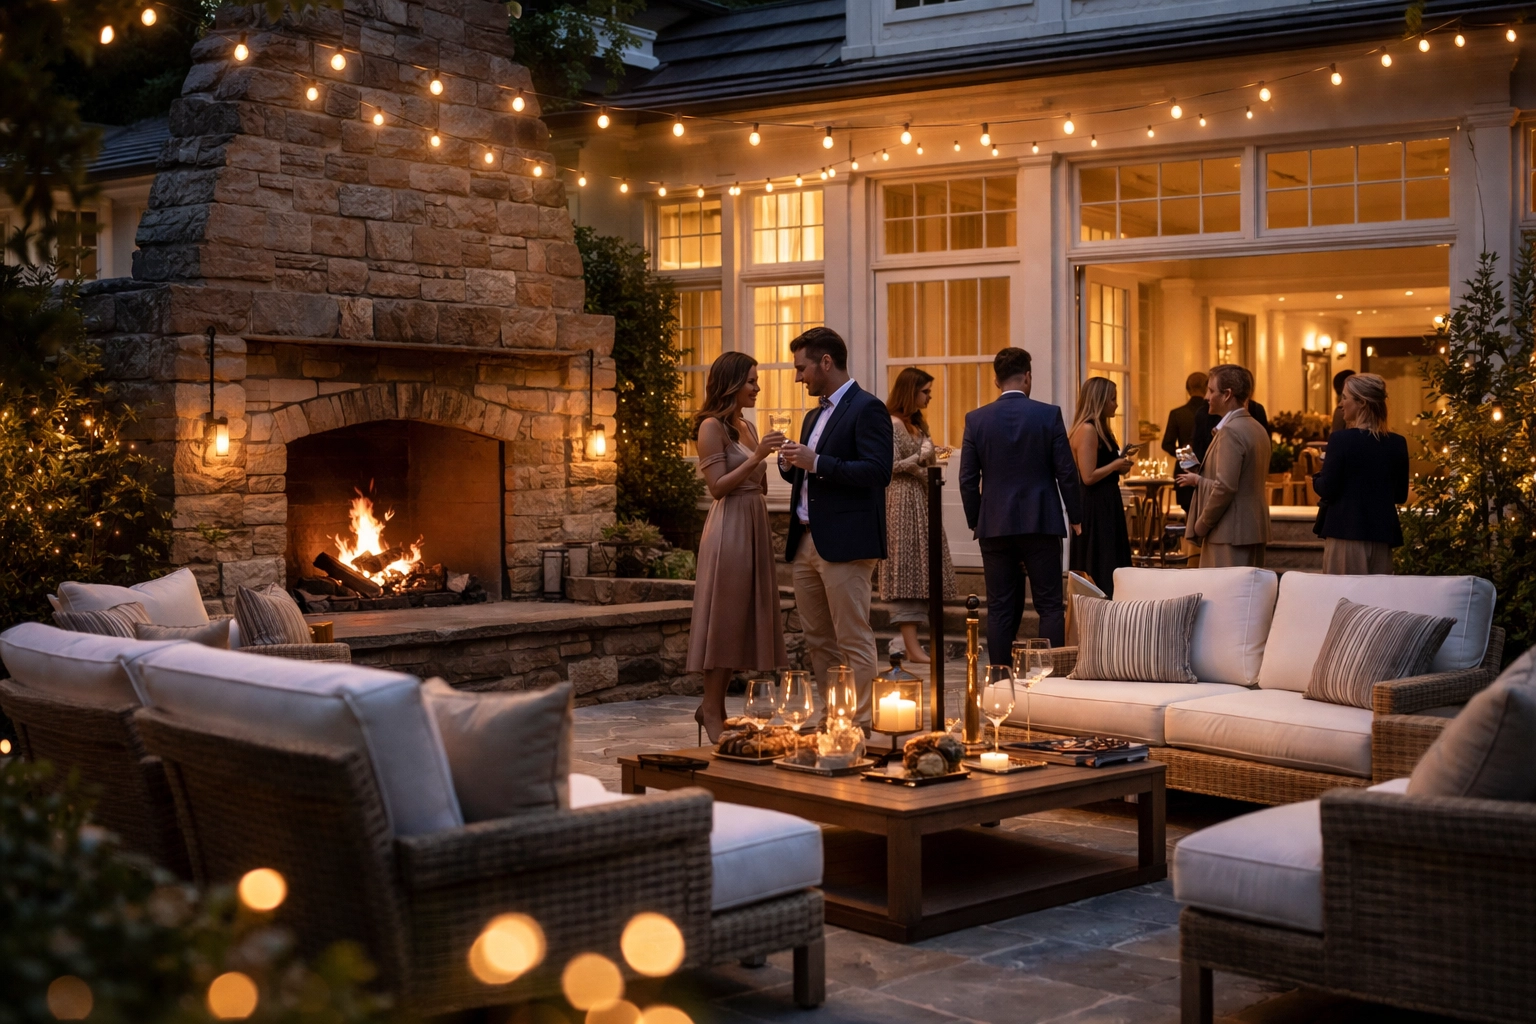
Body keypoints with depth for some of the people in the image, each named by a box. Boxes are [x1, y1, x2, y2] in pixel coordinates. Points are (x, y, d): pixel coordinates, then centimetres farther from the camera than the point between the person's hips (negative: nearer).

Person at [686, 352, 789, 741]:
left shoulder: (746, 426, 16)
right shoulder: (712, 426, -9)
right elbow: (717, 486, -16)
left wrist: (770, 460, 8)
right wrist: (757, 456, -21)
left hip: (755, 526, 9)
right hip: (728, 529, -9)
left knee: (744, 618, 10)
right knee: (724, 618, -4)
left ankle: (714, 706, 18)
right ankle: (712, 710, 4)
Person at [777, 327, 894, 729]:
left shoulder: (867, 409, -7)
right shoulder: (815, 416, 21)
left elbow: (878, 472, -18)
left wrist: (816, 463, -20)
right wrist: (791, 465, 4)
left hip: (845, 544, -9)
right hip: (807, 542, 9)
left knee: (853, 640, -5)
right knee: (818, 640, 12)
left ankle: (860, 722, -1)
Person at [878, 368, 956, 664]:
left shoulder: (918, 424, 18)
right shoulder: (893, 424, -9)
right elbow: (892, 466, -14)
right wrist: (920, 458, -23)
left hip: (922, 502, 9)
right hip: (904, 503, -9)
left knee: (919, 571, 5)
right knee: (907, 570, -9)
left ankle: (911, 642, 6)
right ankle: (912, 647, -11)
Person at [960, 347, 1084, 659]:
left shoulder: (976, 419, 0)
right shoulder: (1049, 415, -4)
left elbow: (968, 479, 2)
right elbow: (1066, 472, -3)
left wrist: (976, 522, 13)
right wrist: (1075, 516, 8)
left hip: (994, 526, 2)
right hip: (1041, 524, -2)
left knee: (1000, 609, 6)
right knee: (1050, 606, 4)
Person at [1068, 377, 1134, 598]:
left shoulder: (1100, 429, 14)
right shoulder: (1087, 430, -15)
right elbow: (1088, 477, -21)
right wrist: (1116, 465, -9)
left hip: (1106, 508, 10)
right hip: (1095, 512, -10)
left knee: (1111, 571, 10)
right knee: (1100, 572, -7)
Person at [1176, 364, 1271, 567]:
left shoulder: (1231, 431, -15)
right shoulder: (1257, 429, 14)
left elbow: (1225, 487, -21)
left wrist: (1201, 525, -10)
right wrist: (1200, 479, 17)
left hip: (1232, 534, -9)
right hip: (1253, 529, 9)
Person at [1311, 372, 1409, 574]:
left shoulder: (1341, 439, -12)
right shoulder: (1397, 443, 3)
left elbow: (1327, 491, -12)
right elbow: (1400, 495, 9)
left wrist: (1316, 479, 8)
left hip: (1346, 533, -5)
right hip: (1382, 534, 5)